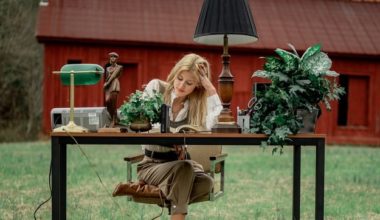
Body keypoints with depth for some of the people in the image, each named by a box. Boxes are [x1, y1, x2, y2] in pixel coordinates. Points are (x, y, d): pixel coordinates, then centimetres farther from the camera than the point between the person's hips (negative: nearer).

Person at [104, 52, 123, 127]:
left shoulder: (119, 67, 5)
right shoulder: (108, 68, 21)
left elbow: (114, 75, -5)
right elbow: (107, 77, 17)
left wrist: (107, 83, -10)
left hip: (114, 85, -5)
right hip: (108, 86, 5)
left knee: (113, 104, -8)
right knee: (107, 102, -4)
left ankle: (114, 121, -1)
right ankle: (112, 119, 12)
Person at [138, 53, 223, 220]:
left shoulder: (196, 103, 1)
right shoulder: (156, 87, -6)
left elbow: (210, 124, -19)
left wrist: (210, 89, -17)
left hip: (179, 162, 4)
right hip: (151, 164, -3)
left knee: (206, 183, -28)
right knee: (184, 169, -35)